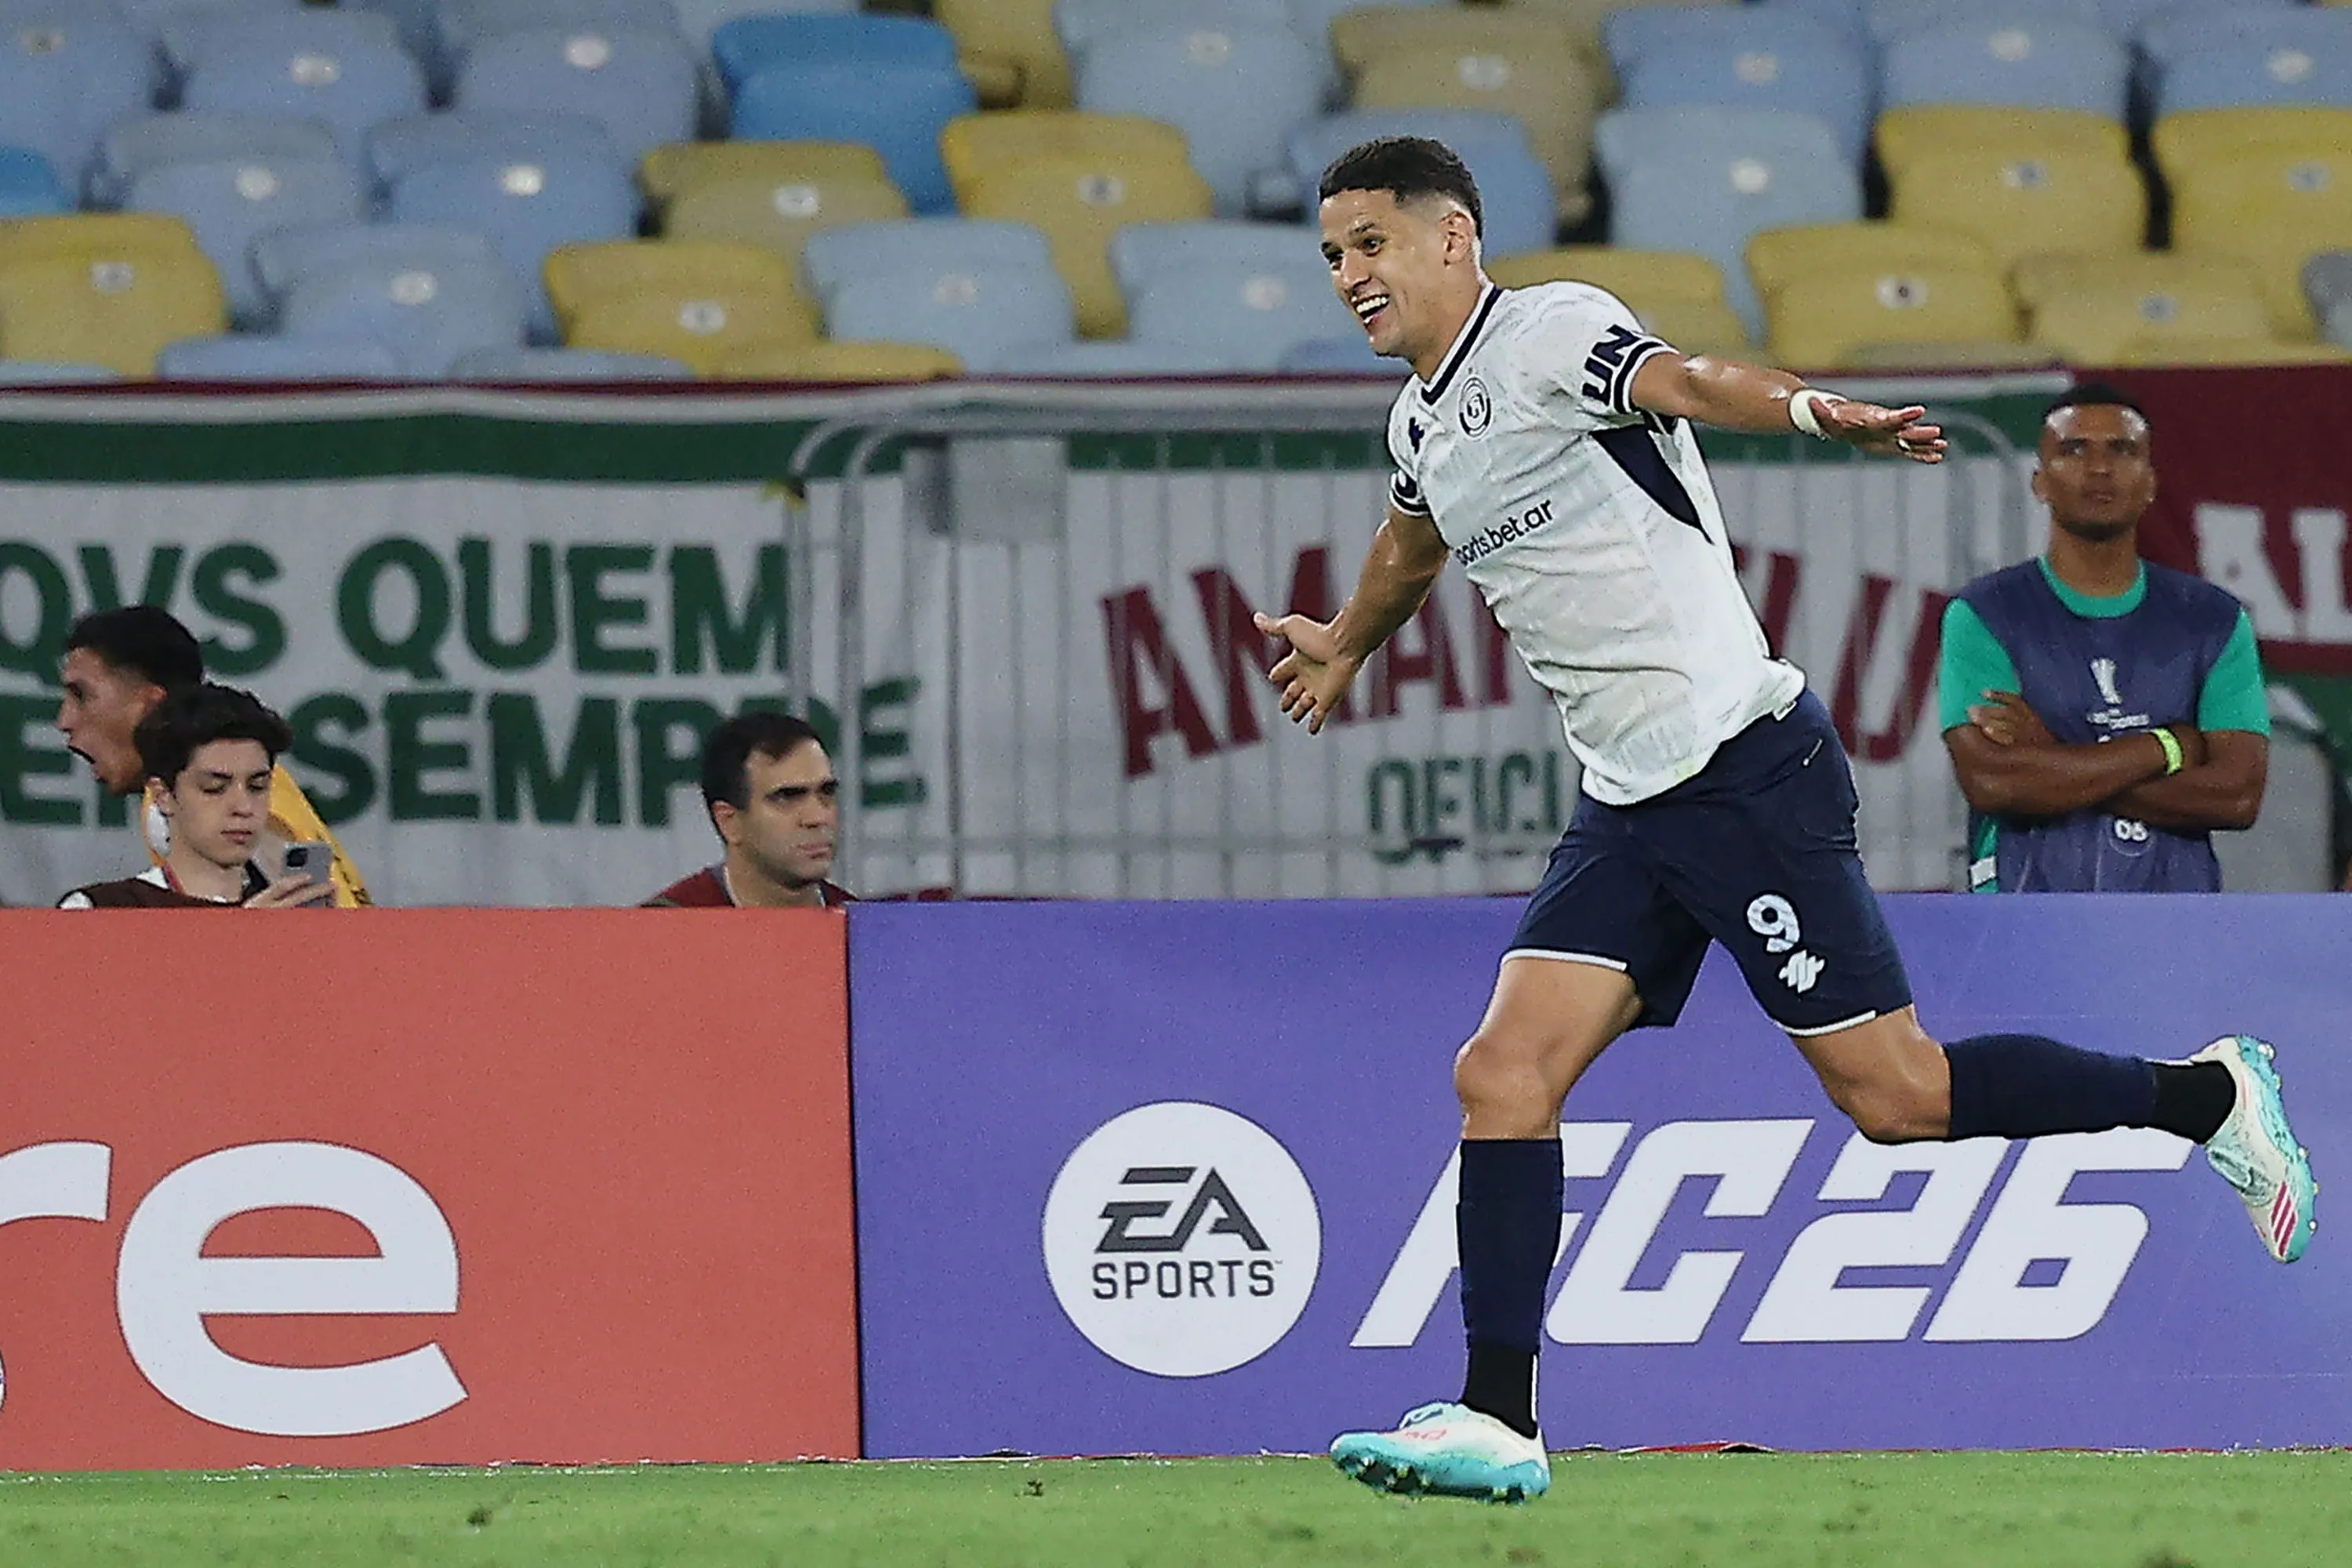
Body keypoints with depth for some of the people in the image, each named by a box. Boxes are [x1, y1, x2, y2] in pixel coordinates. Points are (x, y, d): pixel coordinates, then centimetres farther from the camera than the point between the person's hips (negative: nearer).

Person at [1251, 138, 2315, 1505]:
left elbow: (1684, 382, -33)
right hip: (1627, 808, 8)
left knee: (1896, 1095, -6)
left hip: (1744, 765, -8)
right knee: (1504, 1076, -6)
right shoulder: (1422, 427, 15)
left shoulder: (1550, 331, -11)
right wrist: (1345, 644, 57)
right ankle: (1498, 1426, -5)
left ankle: (2209, 1096, 13)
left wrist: (1809, 410, -54)